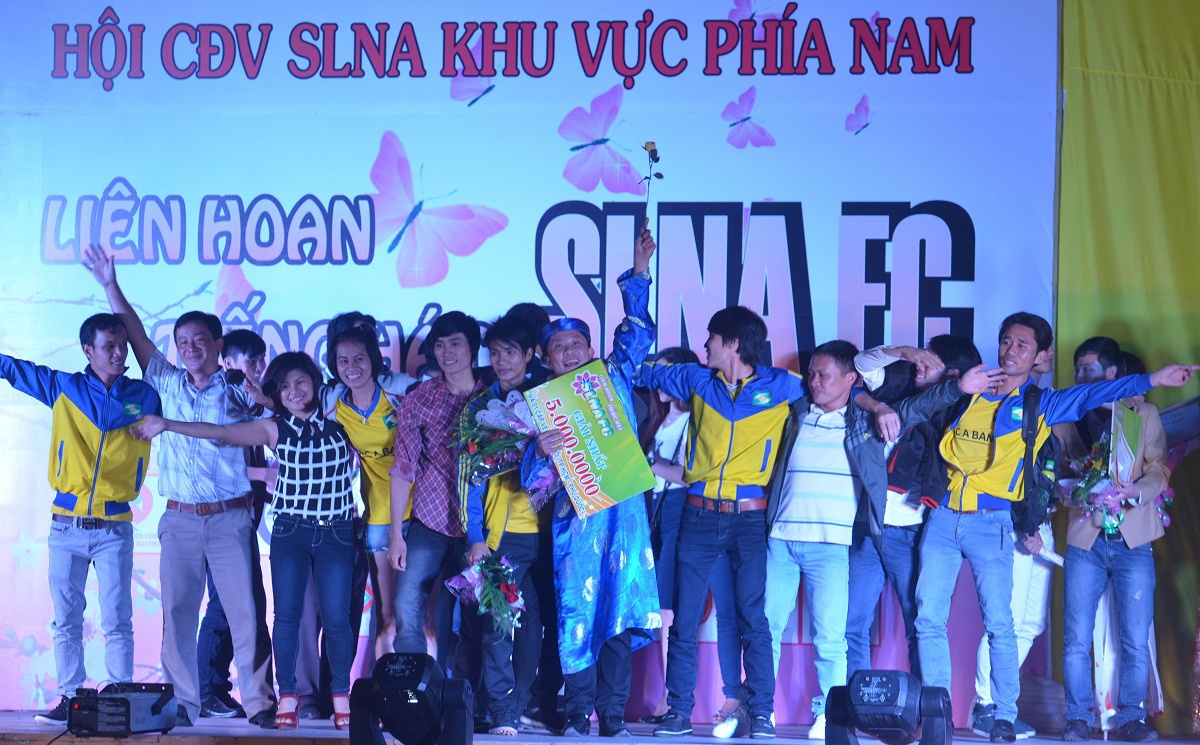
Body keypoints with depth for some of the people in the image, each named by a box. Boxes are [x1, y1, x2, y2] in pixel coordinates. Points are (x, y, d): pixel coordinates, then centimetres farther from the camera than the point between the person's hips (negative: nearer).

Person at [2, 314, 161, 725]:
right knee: (65, 620, 4)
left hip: (115, 528, -1)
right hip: (66, 525, 1)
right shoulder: (63, 388, 5)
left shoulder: (145, 397, 4)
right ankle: (69, 698, 11)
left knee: (117, 622, -4)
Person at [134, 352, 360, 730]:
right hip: (290, 532, 1)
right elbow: (220, 432, -1)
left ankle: (341, 696, 12)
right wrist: (167, 425, -7)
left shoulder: (340, 422, 3)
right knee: (287, 614, -4)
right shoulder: (275, 429, 3)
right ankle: (287, 696, 6)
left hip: (336, 533, -1)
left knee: (336, 618, -3)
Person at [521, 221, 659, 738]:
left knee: (619, 612, -3)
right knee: (577, 613, -4)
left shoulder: (615, 380, 13)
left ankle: (613, 715, 0)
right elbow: (532, 477, 2)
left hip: (622, 511, 1)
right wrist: (542, 452, -20)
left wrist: (638, 274, 11)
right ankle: (578, 713, 3)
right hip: (574, 518, -1)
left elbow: (637, 332, 18)